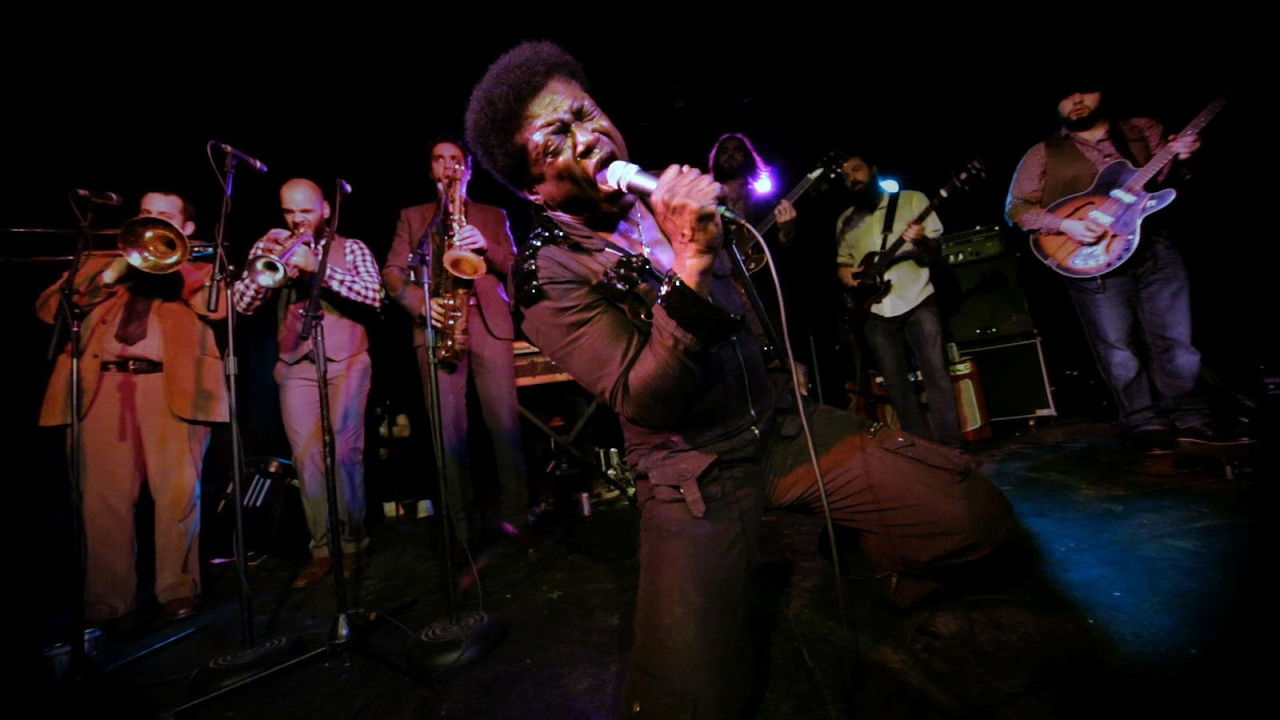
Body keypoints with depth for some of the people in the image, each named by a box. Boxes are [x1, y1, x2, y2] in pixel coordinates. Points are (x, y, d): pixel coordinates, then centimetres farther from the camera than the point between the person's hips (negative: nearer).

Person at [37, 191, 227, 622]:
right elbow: (48, 310, 12)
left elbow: (219, 306, -5)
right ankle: (107, 598, 15)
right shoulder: (101, 262, 25)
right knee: (104, 500, 3)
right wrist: (107, 276, 1)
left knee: (178, 493, -6)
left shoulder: (197, 269, 17)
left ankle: (177, 589, 7)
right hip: (102, 388, 3)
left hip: (171, 387, -3)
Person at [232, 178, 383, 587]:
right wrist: (264, 259, -8)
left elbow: (374, 295, -10)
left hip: (346, 362, -2)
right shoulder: (270, 249, 15)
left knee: (342, 452, -11)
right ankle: (322, 550, 9)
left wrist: (318, 266, -17)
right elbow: (242, 304, 5)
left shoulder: (350, 248, 8)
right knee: (306, 457, -2)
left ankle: (351, 543, 5)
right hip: (295, 367, 3)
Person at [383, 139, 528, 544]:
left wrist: (486, 246, -10)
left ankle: (514, 515, 5)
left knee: (504, 423, -5)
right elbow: (391, 273, 10)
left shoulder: (493, 215, 21)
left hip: (489, 323, 0)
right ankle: (462, 524, 7)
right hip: (436, 328, 1)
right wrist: (420, 302, -9)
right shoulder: (412, 216, 21)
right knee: (449, 429, -2)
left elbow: (515, 268, 9)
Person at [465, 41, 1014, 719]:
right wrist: (688, 263, -31)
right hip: (691, 469, -4)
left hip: (781, 420, 6)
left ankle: (887, 561, 27)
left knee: (977, 511, -4)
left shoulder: (670, 193, 6)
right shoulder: (548, 273, -12)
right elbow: (645, 401, -24)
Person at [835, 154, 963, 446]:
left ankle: (950, 446, 0)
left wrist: (921, 242, -20)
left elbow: (938, 245, 2)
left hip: (917, 299, -3)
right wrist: (845, 273, -2)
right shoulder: (845, 221, 15)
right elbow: (842, 261, 20)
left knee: (935, 371, -8)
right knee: (895, 383, 4)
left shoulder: (912, 199, 6)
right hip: (875, 310, 3)